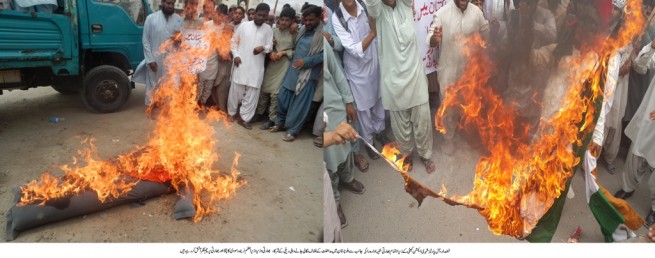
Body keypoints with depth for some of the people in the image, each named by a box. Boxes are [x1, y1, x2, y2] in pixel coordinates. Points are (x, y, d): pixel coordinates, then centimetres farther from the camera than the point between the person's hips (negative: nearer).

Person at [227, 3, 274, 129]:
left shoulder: (268, 29, 4)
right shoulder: (244, 25, 3)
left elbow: (270, 46, 2)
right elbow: (234, 41, 7)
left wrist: (263, 48, -20)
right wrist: (236, 55, -5)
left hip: (256, 67, 0)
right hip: (241, 63, 0)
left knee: (252, 93, 2)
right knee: (236, 89, 8)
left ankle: (245, 118, 12)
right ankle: (231, 113, 27)